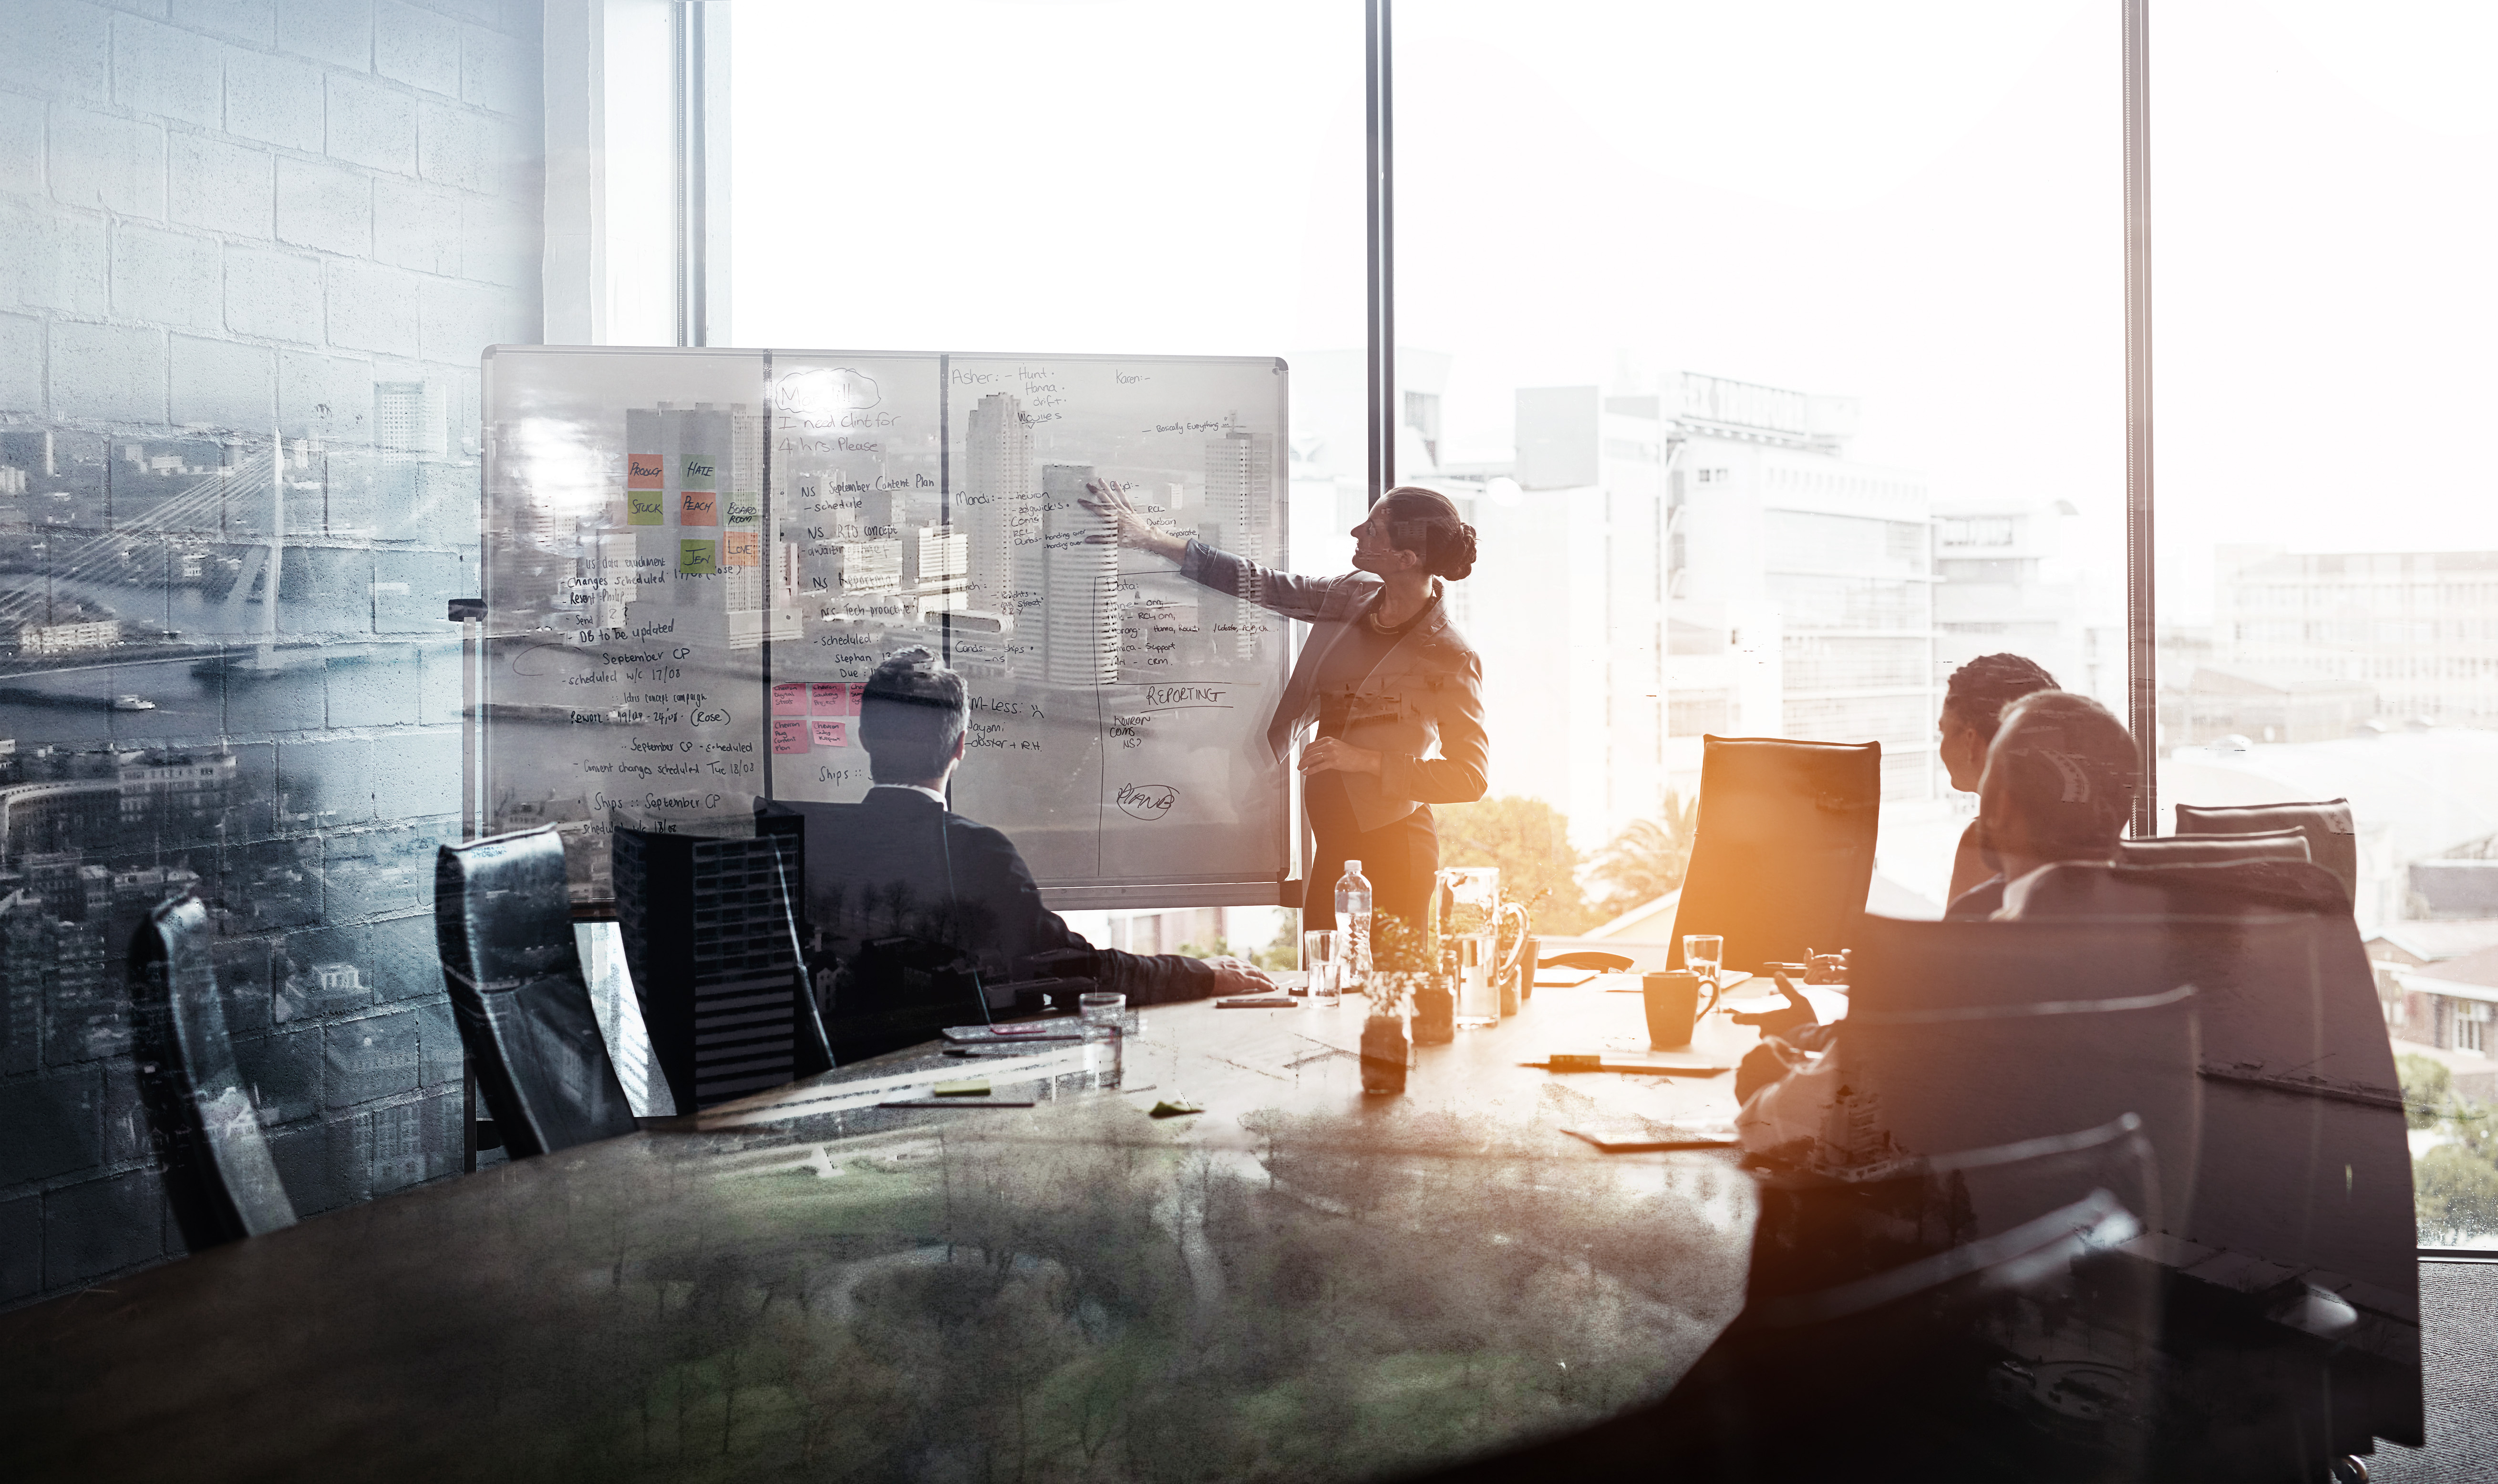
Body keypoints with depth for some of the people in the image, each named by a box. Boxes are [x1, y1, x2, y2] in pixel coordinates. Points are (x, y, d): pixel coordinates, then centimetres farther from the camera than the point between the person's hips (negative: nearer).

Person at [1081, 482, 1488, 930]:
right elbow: (1258, 583, 11)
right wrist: (1152, 538, 11)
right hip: (1332, 847, 6)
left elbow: (1469, 777, -14)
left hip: (1390, 850, -6)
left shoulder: (1451, 657, -13)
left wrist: (1366, 760, -20)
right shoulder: (1352, 596, 4)